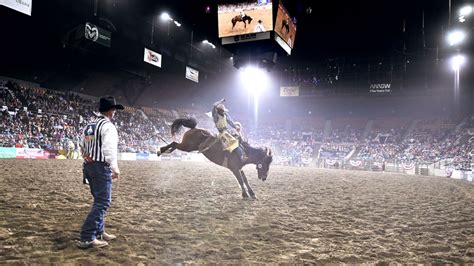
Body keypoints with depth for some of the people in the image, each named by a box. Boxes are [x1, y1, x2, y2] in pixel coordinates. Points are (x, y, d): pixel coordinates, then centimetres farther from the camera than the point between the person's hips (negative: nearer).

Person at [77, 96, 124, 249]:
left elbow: (84, 149, 19)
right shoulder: (108, 126, -11)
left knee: (100, 200, 19)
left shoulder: (89, 126, 16)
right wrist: (115, 168, -19)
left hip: (89, 166, 9)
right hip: (101, 167, -9)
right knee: (102, 202, -6)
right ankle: (87, 238, -7)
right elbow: (109, 149, -21)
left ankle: (99, 232, 27)